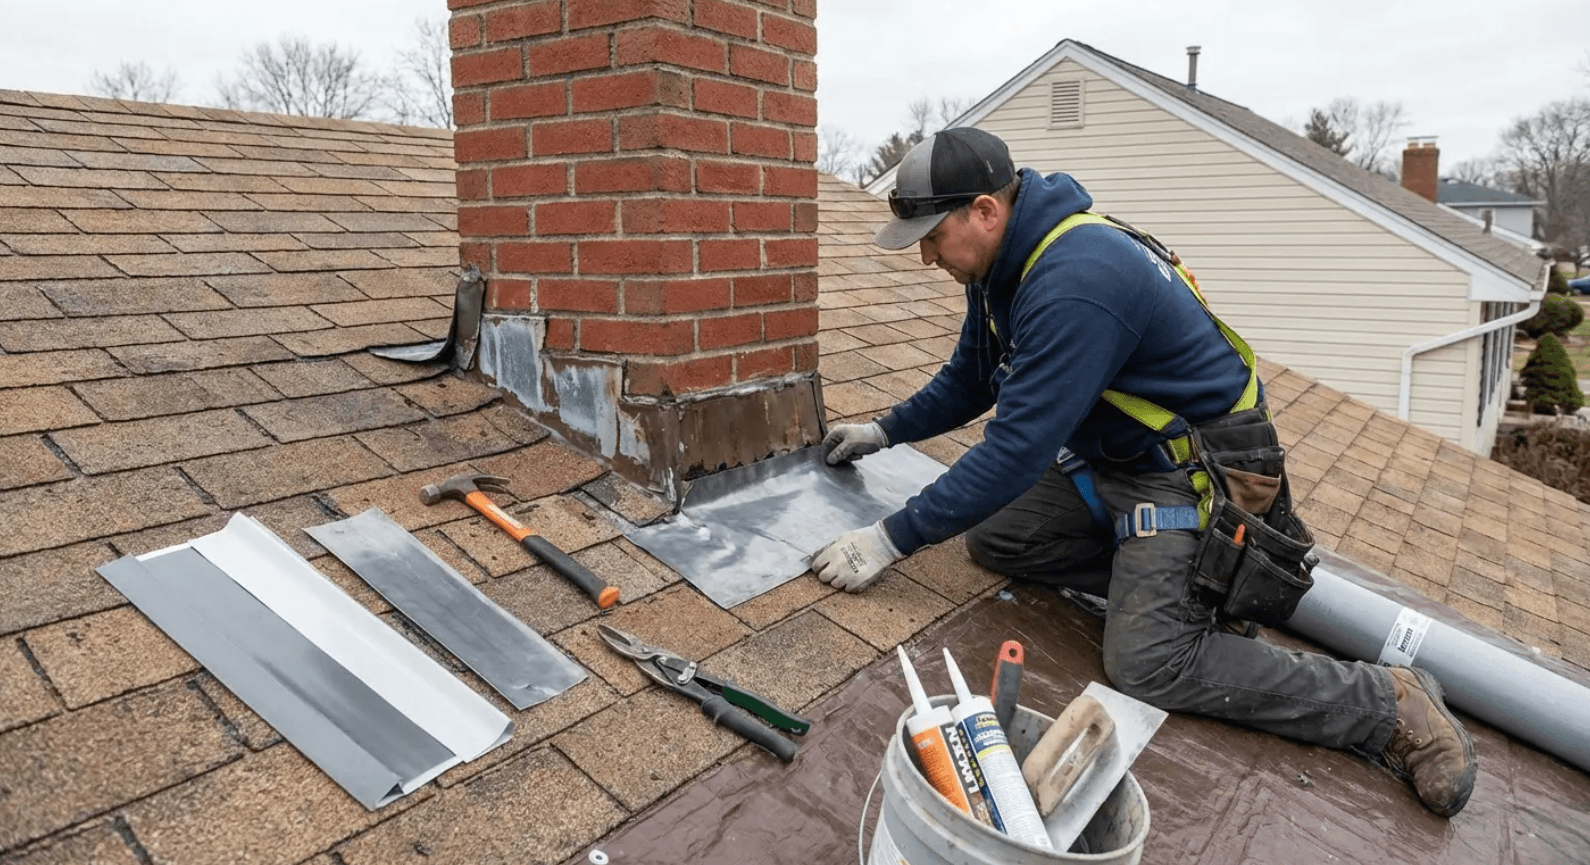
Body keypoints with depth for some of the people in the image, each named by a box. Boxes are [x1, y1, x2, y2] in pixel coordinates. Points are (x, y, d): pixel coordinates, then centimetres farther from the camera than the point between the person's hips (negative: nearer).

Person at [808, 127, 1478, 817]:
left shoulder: (1074, 283, -30)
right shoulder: (1005, 264, 2)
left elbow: (1015, 450, -31)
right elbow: (970, 378, 21)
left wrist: (893, 539, -27)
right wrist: (887, 431, 20)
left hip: (1192, 469, -10)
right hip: (1109, 459, 10)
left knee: (1148, 665, -19)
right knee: (991, 539, 1)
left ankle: (1387, 704, -4)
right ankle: (1168, 584, 4)